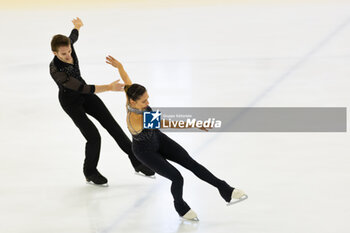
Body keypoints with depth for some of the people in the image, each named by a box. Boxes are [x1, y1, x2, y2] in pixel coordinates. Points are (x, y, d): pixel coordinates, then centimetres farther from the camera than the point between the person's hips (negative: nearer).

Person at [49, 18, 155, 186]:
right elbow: (81, 88, -38)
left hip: (85, 92, 6)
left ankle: (137, 162, 12)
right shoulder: (56, 71, -36)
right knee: (93, 137, -12)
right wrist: (109, 88, -42)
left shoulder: (68, 44, -18)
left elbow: (73, 36, 9)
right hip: (70, 101, -6)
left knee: (113, 126, 3)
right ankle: (90, 173, 16)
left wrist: (77, 26, 32)